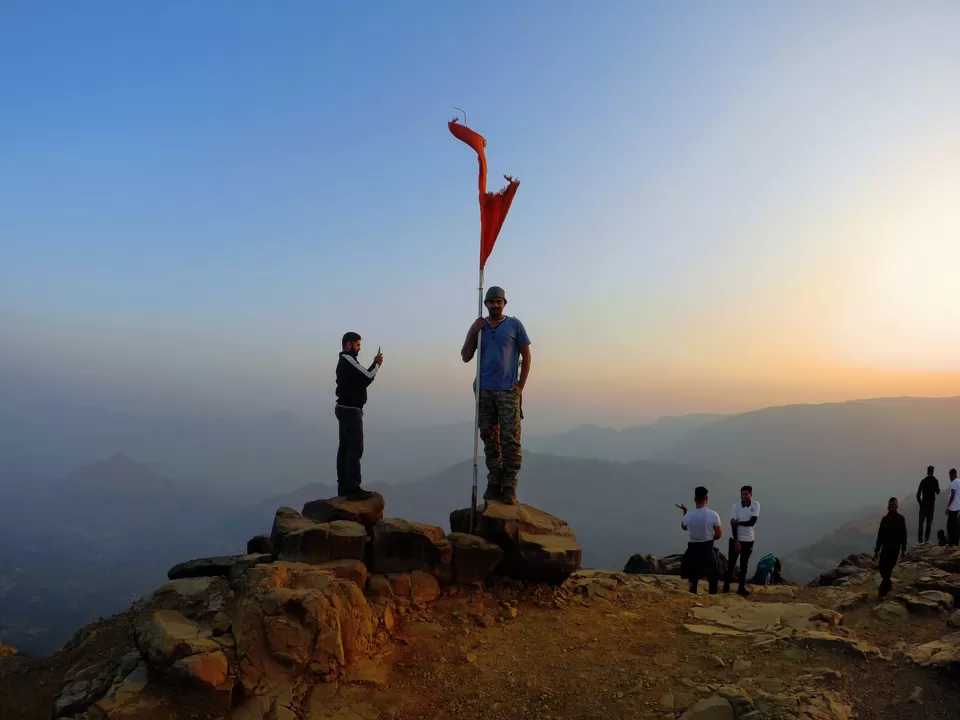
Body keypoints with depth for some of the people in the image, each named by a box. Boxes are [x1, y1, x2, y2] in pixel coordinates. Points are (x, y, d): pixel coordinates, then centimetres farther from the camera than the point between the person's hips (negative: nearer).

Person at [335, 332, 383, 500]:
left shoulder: (344, 361, 19)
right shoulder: (348, 360, -14)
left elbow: (362, 380, 18)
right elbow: (367, 377, -17)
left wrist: (375, 365, 8)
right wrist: (377, 363, -2)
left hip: (346, 409, 11)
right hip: (350, 410, -11)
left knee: (345, 447, 9)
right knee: (355, 448, -11)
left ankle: (344, 487, 12)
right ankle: (353, 489, -13)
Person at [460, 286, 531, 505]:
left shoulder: (514, 325, 3)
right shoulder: (478, 326, 11)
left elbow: (526, 356, 3)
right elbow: (466, 357, 8)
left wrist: (520, 386, -4)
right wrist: (473, 333, -4)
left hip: (508, 391, -3)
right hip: (484, 391, 3)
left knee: (510, 439, -7)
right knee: (489, 439, 6)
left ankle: (509, 487, -5)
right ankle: (494, 484, 12)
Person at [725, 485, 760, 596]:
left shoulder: (756, 505, -7)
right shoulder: (736, 506, -11)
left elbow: (752, 522, -14)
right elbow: (733, 524, -13)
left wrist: (739, 522, -16)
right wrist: (736, 541, -16)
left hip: (748, 540, 1)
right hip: (735, 539, -1)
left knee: (744, 565, 11)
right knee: (731, 563, 4)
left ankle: (741, 587, 20)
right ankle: (726, 586, 13)